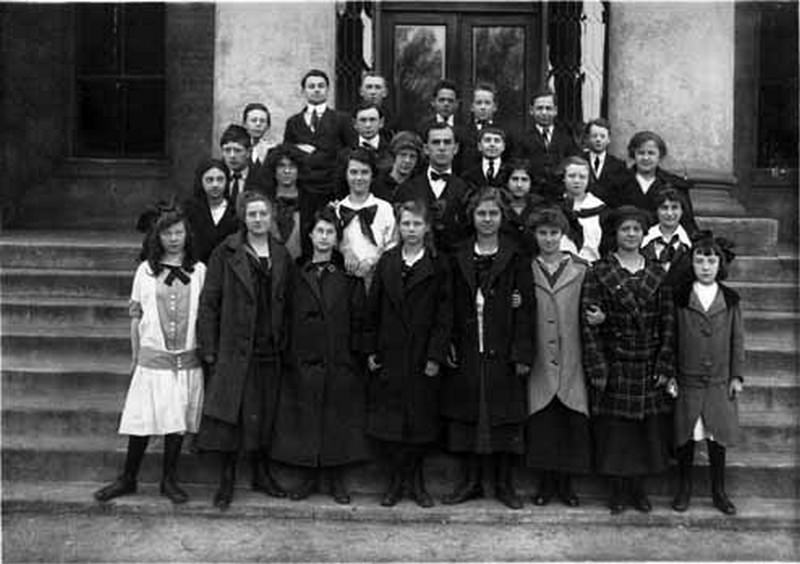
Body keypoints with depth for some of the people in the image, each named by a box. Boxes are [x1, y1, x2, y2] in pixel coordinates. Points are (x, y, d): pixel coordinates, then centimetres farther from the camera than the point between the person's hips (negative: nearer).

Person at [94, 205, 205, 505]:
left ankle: (169, 480, 20)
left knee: (178, 422, 7)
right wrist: (135, 356, 8)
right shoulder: (146, 271, 4)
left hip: (187, 359, 0)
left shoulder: (199, 271, 3)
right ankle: (128, 478, 17)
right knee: (142, 421, 1)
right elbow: (136, 317, 8)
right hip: (153, 358, 0)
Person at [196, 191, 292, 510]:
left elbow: (286, 304, 11)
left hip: (269, 350, 3)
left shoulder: (282, 256, 9)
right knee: (230, 413, -1)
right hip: (234, 349, -3)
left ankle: (261, 474, 25)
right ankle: (227, 479, 11)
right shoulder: (226, 253, -2)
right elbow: (209, 301, -4)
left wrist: (284, 343, 4)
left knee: (264, 414, 10)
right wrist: (209, 348, -9)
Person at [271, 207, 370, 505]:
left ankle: (337, 479, 16)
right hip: (304, 358, 1)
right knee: (305, 418, 5)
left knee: (339, 417, 3)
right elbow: (289, 317, 6)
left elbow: (358, 318, 0)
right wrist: (289, 353, 0)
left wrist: (355, 351, -7)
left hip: (340, 359, -1)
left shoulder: (348, 275, 3)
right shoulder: (299, 274, 8)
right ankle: (309, 477, 18)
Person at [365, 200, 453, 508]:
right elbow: (373, 308, 7)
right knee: (388, 419, 2)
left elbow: (444, 314, -4)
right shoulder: (387, 262, 7)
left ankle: (416, 478, 18)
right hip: (390, 353, 2)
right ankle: (397, 478, 14)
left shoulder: (438, 265, 0)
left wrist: (436, 356, -9)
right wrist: (370, 349, 2)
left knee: (422, 418, 4)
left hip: (423, 355, -2)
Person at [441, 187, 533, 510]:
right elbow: (452, 307, 8)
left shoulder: (515, 259, 1)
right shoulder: (459, 259, 9)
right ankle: (470, 481, 18)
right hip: (466, 352, 2)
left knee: (505, 416, 3)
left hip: (503, 353, -2)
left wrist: (522, 354, -9)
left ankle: (504, 483, 16)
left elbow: (524, 309, -3)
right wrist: (449, 346, 0)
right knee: (466, 416, 6)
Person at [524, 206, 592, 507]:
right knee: (541, 423, 2)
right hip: (539, 362, 0)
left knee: (572, 423, 2)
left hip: (571, 361, 0)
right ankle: (546, 482, 18)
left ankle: (566, 482, 18)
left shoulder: (580, 269, 6)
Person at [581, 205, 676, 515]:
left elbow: (668, 323, 4)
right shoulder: (598, 272, -3)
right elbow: (589, 324, -7)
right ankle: (617, 490, 19)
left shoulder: (657, 274, 6)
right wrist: (596, 368, -12)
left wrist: (665, 366, -3)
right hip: (614, 366, -2)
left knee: (648, 429, 7)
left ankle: (639, 488, 23)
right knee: (614, 430, 3)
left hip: (649, 366, 2)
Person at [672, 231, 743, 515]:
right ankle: (684, 488, 23)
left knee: (718, 437, 9)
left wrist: (737, 375, 3)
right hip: (686, 380, -1)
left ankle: (719, 492, 23)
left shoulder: (730, 299, 2)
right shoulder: (679, 297, -4)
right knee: (686, 437, 8)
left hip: (719, 382, 1)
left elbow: (737, 339, 6)